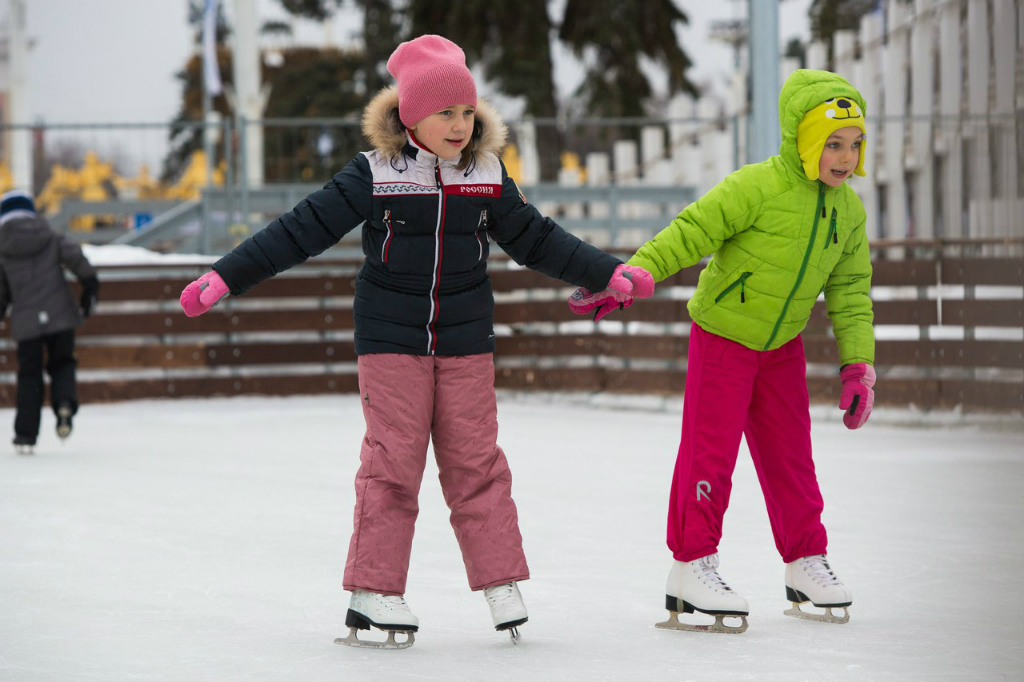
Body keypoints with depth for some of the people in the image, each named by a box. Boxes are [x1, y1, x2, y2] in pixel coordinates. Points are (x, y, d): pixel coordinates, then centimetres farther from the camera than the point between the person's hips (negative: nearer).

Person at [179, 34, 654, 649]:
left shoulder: (488, 175, 2)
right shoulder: (373, 176, -9)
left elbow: (535, 240, 14)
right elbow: (302, 231, -8)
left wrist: (611, 274, 14)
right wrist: (223, 279, -13)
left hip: (466, 340, 3)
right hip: (391, 338, -3)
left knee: (475, 459, 2)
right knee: (392, 459, -5)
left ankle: (501, 581, 10)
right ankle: (374, 590, 0)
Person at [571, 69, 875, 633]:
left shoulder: (848, 211, -1)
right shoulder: (756, 188, -23)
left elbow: (850, 292, 6)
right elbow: (689, 235, -22)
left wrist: (858, 366, 1)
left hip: (782, 345, 6)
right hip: (722, 333, -6)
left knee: (789, 454, 11)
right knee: (710, 451, -8)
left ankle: (806, 563, 22)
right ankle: (692, 563, 0)